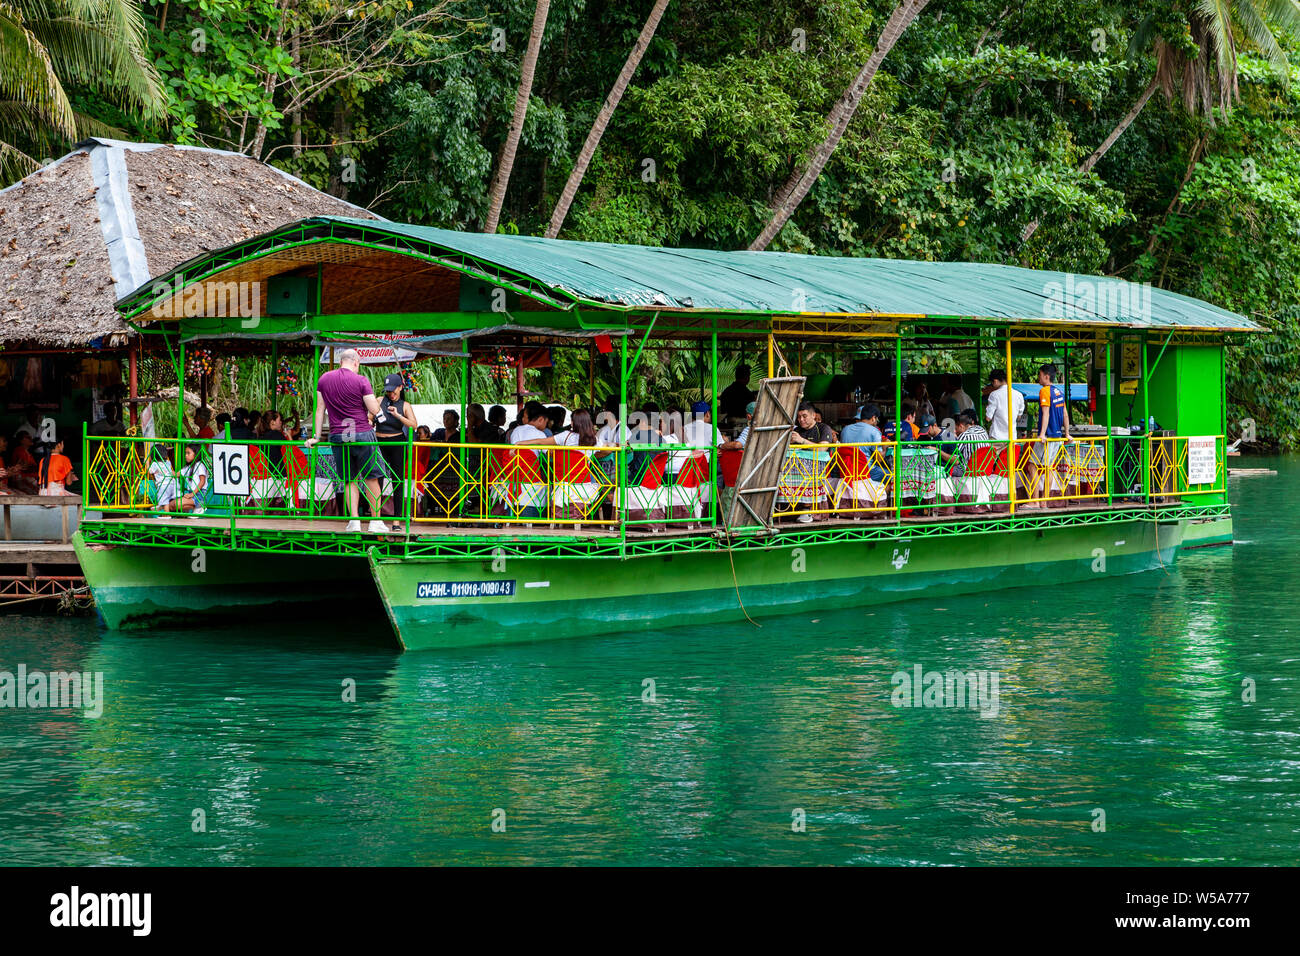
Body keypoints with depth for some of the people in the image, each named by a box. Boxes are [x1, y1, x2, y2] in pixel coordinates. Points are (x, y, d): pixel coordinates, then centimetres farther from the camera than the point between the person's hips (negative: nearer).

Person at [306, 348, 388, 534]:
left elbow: (320, 409, 11)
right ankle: (375, 521, 7)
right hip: (362, 434, -3)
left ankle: (354, 520, 1)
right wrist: (375, 400, 14)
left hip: (337, 436, 3)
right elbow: (374, 410, -8)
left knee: (350, 480, 9)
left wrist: (317, 435, 14)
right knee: (371, 478, 6)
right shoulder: (360, 380, -7)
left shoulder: (324, 379, 7)